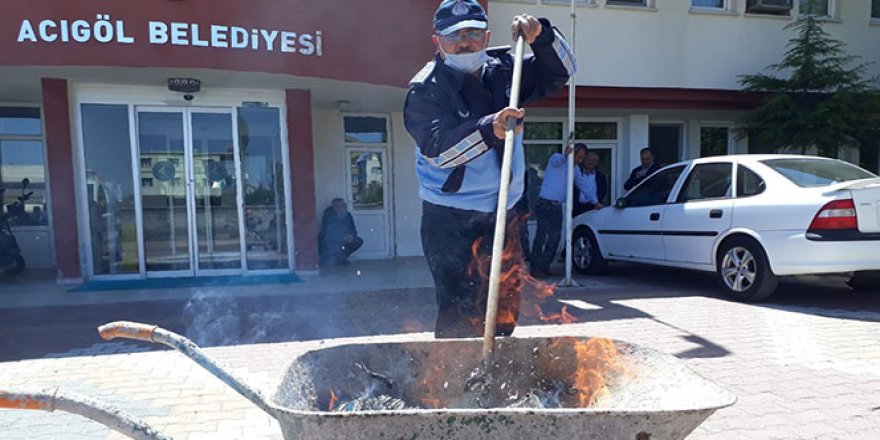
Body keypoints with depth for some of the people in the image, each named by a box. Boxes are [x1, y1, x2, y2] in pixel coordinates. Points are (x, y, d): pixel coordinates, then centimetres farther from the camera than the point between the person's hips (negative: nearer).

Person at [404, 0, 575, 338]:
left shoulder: (502, 71, 8)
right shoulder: (425, 89, -10)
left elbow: (560, 72, 10)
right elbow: (439, 147, -25)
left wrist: (541, 37, -9)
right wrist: (489, 129, -40)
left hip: (502, 215, 7)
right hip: (450, 221, -6)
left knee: (506, 310, 17)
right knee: (461, 317, -8)